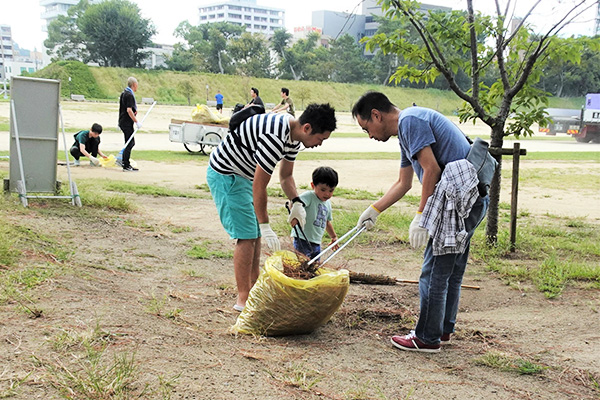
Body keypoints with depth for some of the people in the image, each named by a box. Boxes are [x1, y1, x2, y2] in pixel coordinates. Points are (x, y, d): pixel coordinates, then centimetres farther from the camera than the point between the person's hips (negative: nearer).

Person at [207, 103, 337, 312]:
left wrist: (296, 202, -4)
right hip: (225, 175, -10)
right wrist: (265, 226, -23)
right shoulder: (275, 137, -32)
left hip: (243, 175, 10)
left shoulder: (294, 134, -1)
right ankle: (243, 299, -3)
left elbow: (286, 176, 12)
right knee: (246, 236, -11)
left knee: (255, 234, 11)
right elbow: (259, 186, -28)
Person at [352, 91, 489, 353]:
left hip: (459, 199, -11)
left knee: (434, 272, -2)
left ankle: (427, 338, 7)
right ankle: (444, 329, 29)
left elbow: (432, 169, -18)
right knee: (451, 271, 18)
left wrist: (421, 216, -16)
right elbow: (403, 184, 30)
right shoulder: (406, 129, 22)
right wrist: (374, 210, 29)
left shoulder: (410, 120, -10)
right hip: (473, 199, 11)